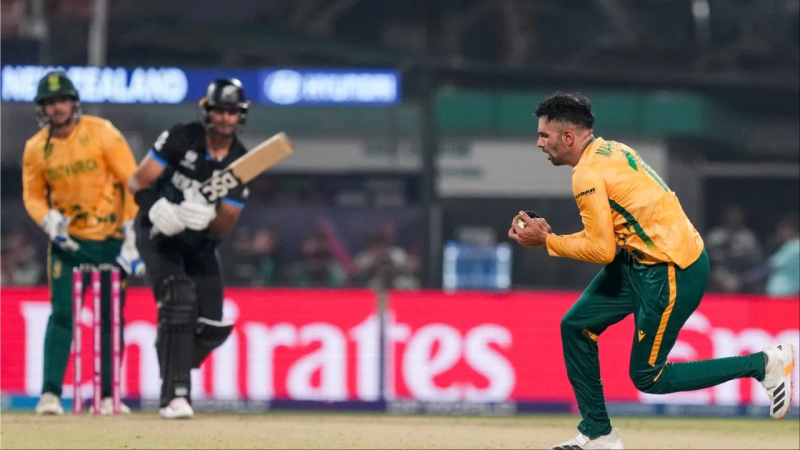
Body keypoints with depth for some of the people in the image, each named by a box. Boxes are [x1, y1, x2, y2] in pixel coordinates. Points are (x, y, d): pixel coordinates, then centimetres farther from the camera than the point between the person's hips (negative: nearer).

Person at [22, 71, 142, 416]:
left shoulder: (102, 133, -10)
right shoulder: (36, 148, -2)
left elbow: (132, 181, -7)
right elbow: (32, 194, 8)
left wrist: (132, 232, -10)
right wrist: (48, 220, -13)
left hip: (111, 239, -1)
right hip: (68, 240, 1)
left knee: (112, 319, 4)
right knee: (62, 314, -11)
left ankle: (108, 395, 14)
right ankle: (50, 394, -13)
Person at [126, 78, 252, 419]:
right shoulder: (181, 138, -13)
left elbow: (225, 228, -11)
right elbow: (138, 182, -13)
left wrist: (207, 217, -33)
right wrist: (156, 208, -33)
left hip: (200, 245, 4)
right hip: (159, 235, -4)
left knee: (213, 327, -1)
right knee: (179, 298, -27)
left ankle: (174, 370, 30)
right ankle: (174, 394, -30)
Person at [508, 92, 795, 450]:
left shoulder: (588, 174, -18)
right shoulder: (610, 150, 10)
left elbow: (602, 250, -18)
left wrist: (546, 242, -6)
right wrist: (548, 236, 8)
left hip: (672, 273, -10)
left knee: (647, 378, 2)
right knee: (575, 326, 11)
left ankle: (763, 364, 5)